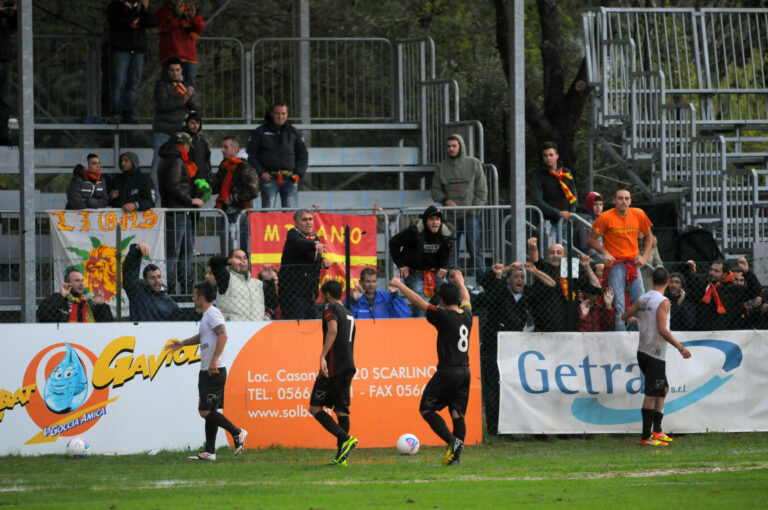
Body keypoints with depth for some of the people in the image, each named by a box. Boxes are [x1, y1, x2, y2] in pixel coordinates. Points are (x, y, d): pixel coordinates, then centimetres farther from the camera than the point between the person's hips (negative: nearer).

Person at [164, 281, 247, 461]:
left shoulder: (212, 313, -12)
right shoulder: (206, 315, 19)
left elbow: (222, 335, -25)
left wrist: (214, 360, -31)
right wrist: (182, 343, 42)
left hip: (214, 371, -10)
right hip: (207, 371, 10)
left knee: (206, 411, -12)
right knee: (209, 411, 9)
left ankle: (237, 433, -4)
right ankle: (210, 452, 10)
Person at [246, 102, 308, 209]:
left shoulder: (293, 132, 11)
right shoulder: (260, 132, 5)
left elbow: (303, 154, 17)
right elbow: (251, 154, 6)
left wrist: (299, 174, 4)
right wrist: (260, 173, -4)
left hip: (290, 180, 1)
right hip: (269, 179, -1)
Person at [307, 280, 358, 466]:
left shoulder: (330, 308, -3)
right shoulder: (348, 313, 23)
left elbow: (333, 330, -21)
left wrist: (323, 356, -28)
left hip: (333, 366, -8)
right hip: (349, 366, 8)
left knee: (315, 408, -6)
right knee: (341, 410, 7)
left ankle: (346, 439, -20)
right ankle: (341, 456, 1)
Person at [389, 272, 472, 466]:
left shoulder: (444, 316, -12)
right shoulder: (466, 314, 7)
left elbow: (418, 301, -7)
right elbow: (466, 299, 31)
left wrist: (400, 285, 5)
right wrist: (460, 283, 51)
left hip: (448, 371, -7)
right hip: (465, 372, 7)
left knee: (426, 409, 2)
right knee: (457, 414, 8)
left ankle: (452, 442, -12)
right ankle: (456, 454, 1)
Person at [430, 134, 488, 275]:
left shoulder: (474, 164, 5)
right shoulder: (442, 167, 9)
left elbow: (482, 190, 6)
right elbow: (435, 189, 13)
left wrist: (475, 209, -4)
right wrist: (445, 200, -7)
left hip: (470, 215, -2)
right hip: (451, 215, 2)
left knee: (475, 250, -7)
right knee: (451, 251, 1)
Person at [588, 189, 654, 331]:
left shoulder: (638, 215, 4)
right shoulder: (606, 217, -6)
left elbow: (648, 237, 19)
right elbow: (592, 239, 1)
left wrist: (644, 257, 5)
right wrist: (605, 253, -13)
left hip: (633, 264, 4)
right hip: (615, 264, -4)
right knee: (618, 304, -11)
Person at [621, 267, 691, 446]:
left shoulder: (642, 300, 7)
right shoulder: (663, 302, -15)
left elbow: (624, 317, 17)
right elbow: (662, 329, -24)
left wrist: (635, 317, 39)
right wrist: (680, 347, -20)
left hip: (643, 351, 8)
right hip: (655, 354, -8)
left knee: (663, 389, 20)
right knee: (652, 395, -5)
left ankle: (657, 430, 22)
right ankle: (646, 437, -5)